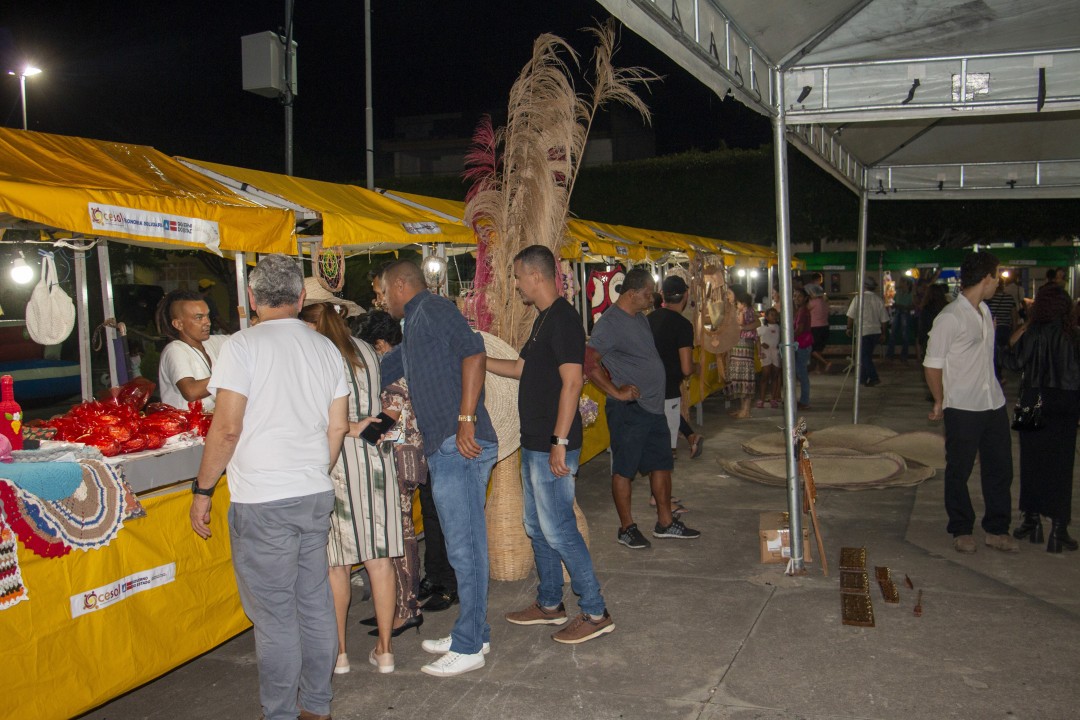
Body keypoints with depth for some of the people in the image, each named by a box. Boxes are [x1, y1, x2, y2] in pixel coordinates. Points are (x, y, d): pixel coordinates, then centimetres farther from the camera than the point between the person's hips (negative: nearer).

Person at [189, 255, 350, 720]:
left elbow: (227, 428, -14)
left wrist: (202, 490, -3)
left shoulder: (244, 345, -9)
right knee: (315, 603, 14)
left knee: (274, 615, 2)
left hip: (263, 500, -6)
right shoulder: (326, 348, 8)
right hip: (316, 495, 6)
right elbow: (338, 428, 11)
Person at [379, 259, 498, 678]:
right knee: (464, 546, 15)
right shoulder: (415, 327, 26)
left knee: (465, 548, -4)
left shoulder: (432, 309, -5)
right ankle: (473, 633, 24)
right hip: (445, 450, 10)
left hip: (459, 447, -10)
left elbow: (474, 353, -19)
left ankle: (468, 647, 4)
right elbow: (381, 372, 38)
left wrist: (467, 418, -23)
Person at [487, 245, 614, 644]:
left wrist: (560, 442, -24)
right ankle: (549, 604, 29)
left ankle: (594, 612, 5)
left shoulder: (563, 319, -16)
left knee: (558, 530, -5)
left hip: (552, 448, -10)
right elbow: (520, 368, 27)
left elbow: (572, 382, -22)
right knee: (538, 528, 17)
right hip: (534, 445, 10)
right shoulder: (544, 319, 16)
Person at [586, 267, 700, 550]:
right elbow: (589, 364, -24)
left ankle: (665, 522, 25)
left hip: (653, 407, 9)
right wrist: (616, 392, -21)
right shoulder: (609, 323, -16)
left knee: (661, 464, 14)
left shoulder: (640, 318, 13)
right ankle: (627, 527, 13)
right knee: (624, 469, 3)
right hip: (628, 410, -9)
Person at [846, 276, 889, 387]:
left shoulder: (858, 298, -9)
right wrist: (883, 333, 14)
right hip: (876, 331, 4)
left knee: (865, 356, 1)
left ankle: (874, 377, -11)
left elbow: (851, 316, -7)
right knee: (868, 355, 16)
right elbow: (884, 319, 4)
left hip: (863, 331, -4)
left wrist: (849, 328, 7)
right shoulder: (879, 300, 1)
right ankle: (863, 377, 24)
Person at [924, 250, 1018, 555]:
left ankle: (997, 529, 23)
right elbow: (932, 365, -11)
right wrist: (940, 403, -3)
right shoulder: (950, 318, -14)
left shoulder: (984, 312, 12)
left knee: (1000, 467, 11)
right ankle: (961, 530, 19)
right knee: (959, 471, 5)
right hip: (963, 408, -7)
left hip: (994, 404, 8)